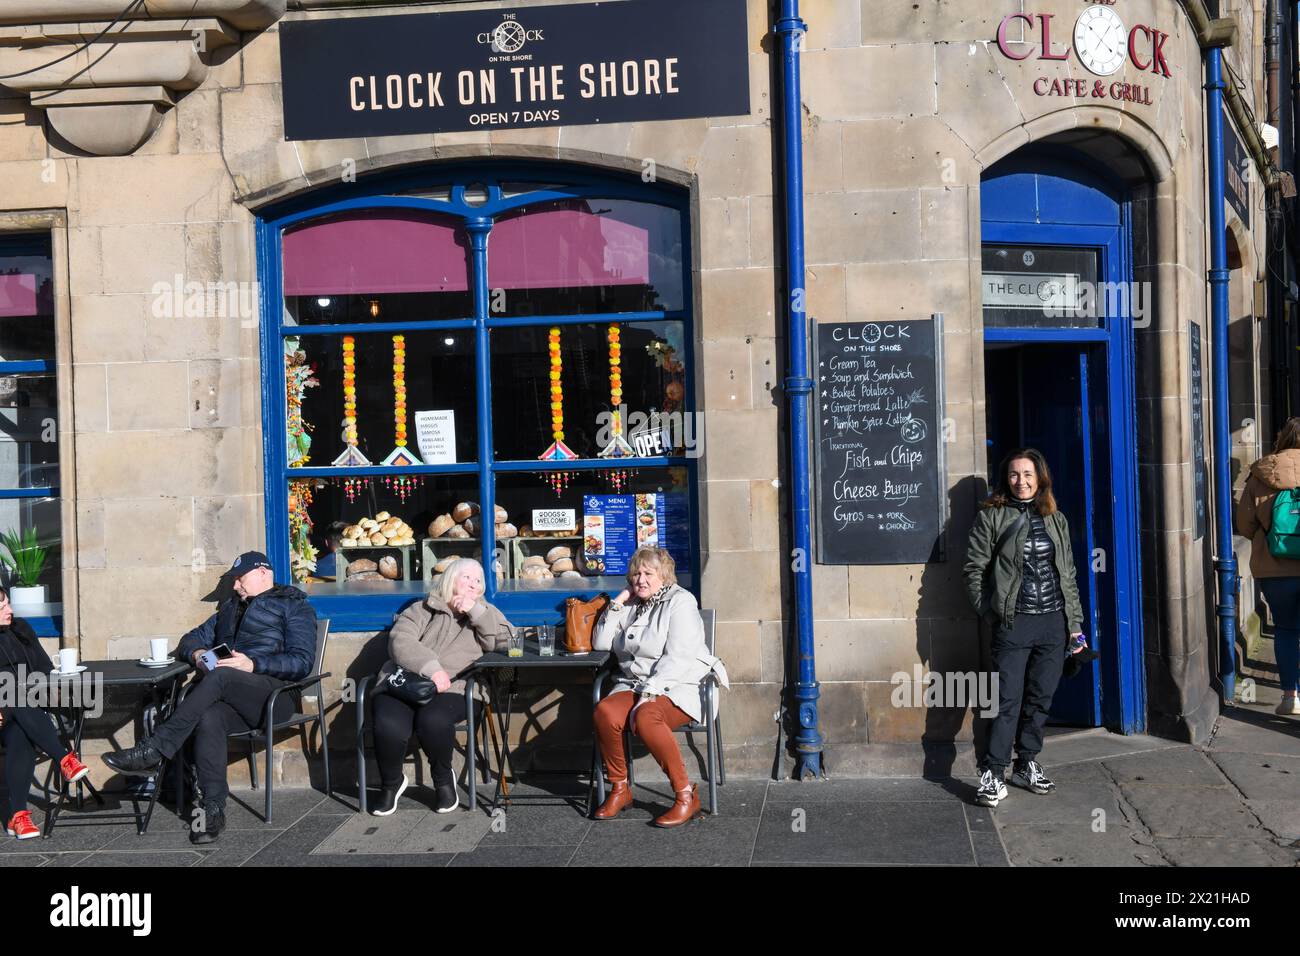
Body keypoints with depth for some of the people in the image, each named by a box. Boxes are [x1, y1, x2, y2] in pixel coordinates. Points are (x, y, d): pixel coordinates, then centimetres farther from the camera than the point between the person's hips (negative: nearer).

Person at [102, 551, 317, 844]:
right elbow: (191, 640, 28)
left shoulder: (293, 607, 10)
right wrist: (197, 653, 3)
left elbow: (302, 663, -4)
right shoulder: (231, 607, 31)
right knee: (209, 717, -32)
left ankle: (153, 751, -38)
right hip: (232, 699, 5)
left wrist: (253, 664, -17)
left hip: (275, 694, -5)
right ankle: (213, 809, -37)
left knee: (219, 677, -35)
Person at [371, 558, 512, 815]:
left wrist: (475, 611, -1)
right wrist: (430, 668, -17)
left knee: (433, 721, -35)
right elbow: (400, 640, -1)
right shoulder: (423, 609, 17)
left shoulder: (483, 614, 25)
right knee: (389, 727, -31)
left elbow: (505, 641, 7)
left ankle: (443, 780, -5)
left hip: (450, 689, 0)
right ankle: (391, 783, 1)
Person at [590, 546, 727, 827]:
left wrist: (650, 691, -22)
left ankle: (686, 796, -27)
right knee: (604, 712, -27)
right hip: (634, 684, 6)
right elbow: (600, 643, 15)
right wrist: (617, 604, 7)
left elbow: (678, 657, -13)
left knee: (645, 718, -37)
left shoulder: (680, 601, -2)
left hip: (679, 686, -5)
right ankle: (619, 789, -10)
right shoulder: (630, 606, 20)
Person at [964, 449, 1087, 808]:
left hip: (1054, 623, 4)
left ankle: (1027, 764, 23)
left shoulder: (1056, 520, 12)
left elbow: (1069, 573, 14)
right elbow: (974, 569, -2)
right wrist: (993, 613, -6)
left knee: (1040, 699, 10)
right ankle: (993, 774, -2)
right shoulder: (992, 517, -1)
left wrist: (1075, 623, 11)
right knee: (1008, 701, -6)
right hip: (1014, 624, -4)